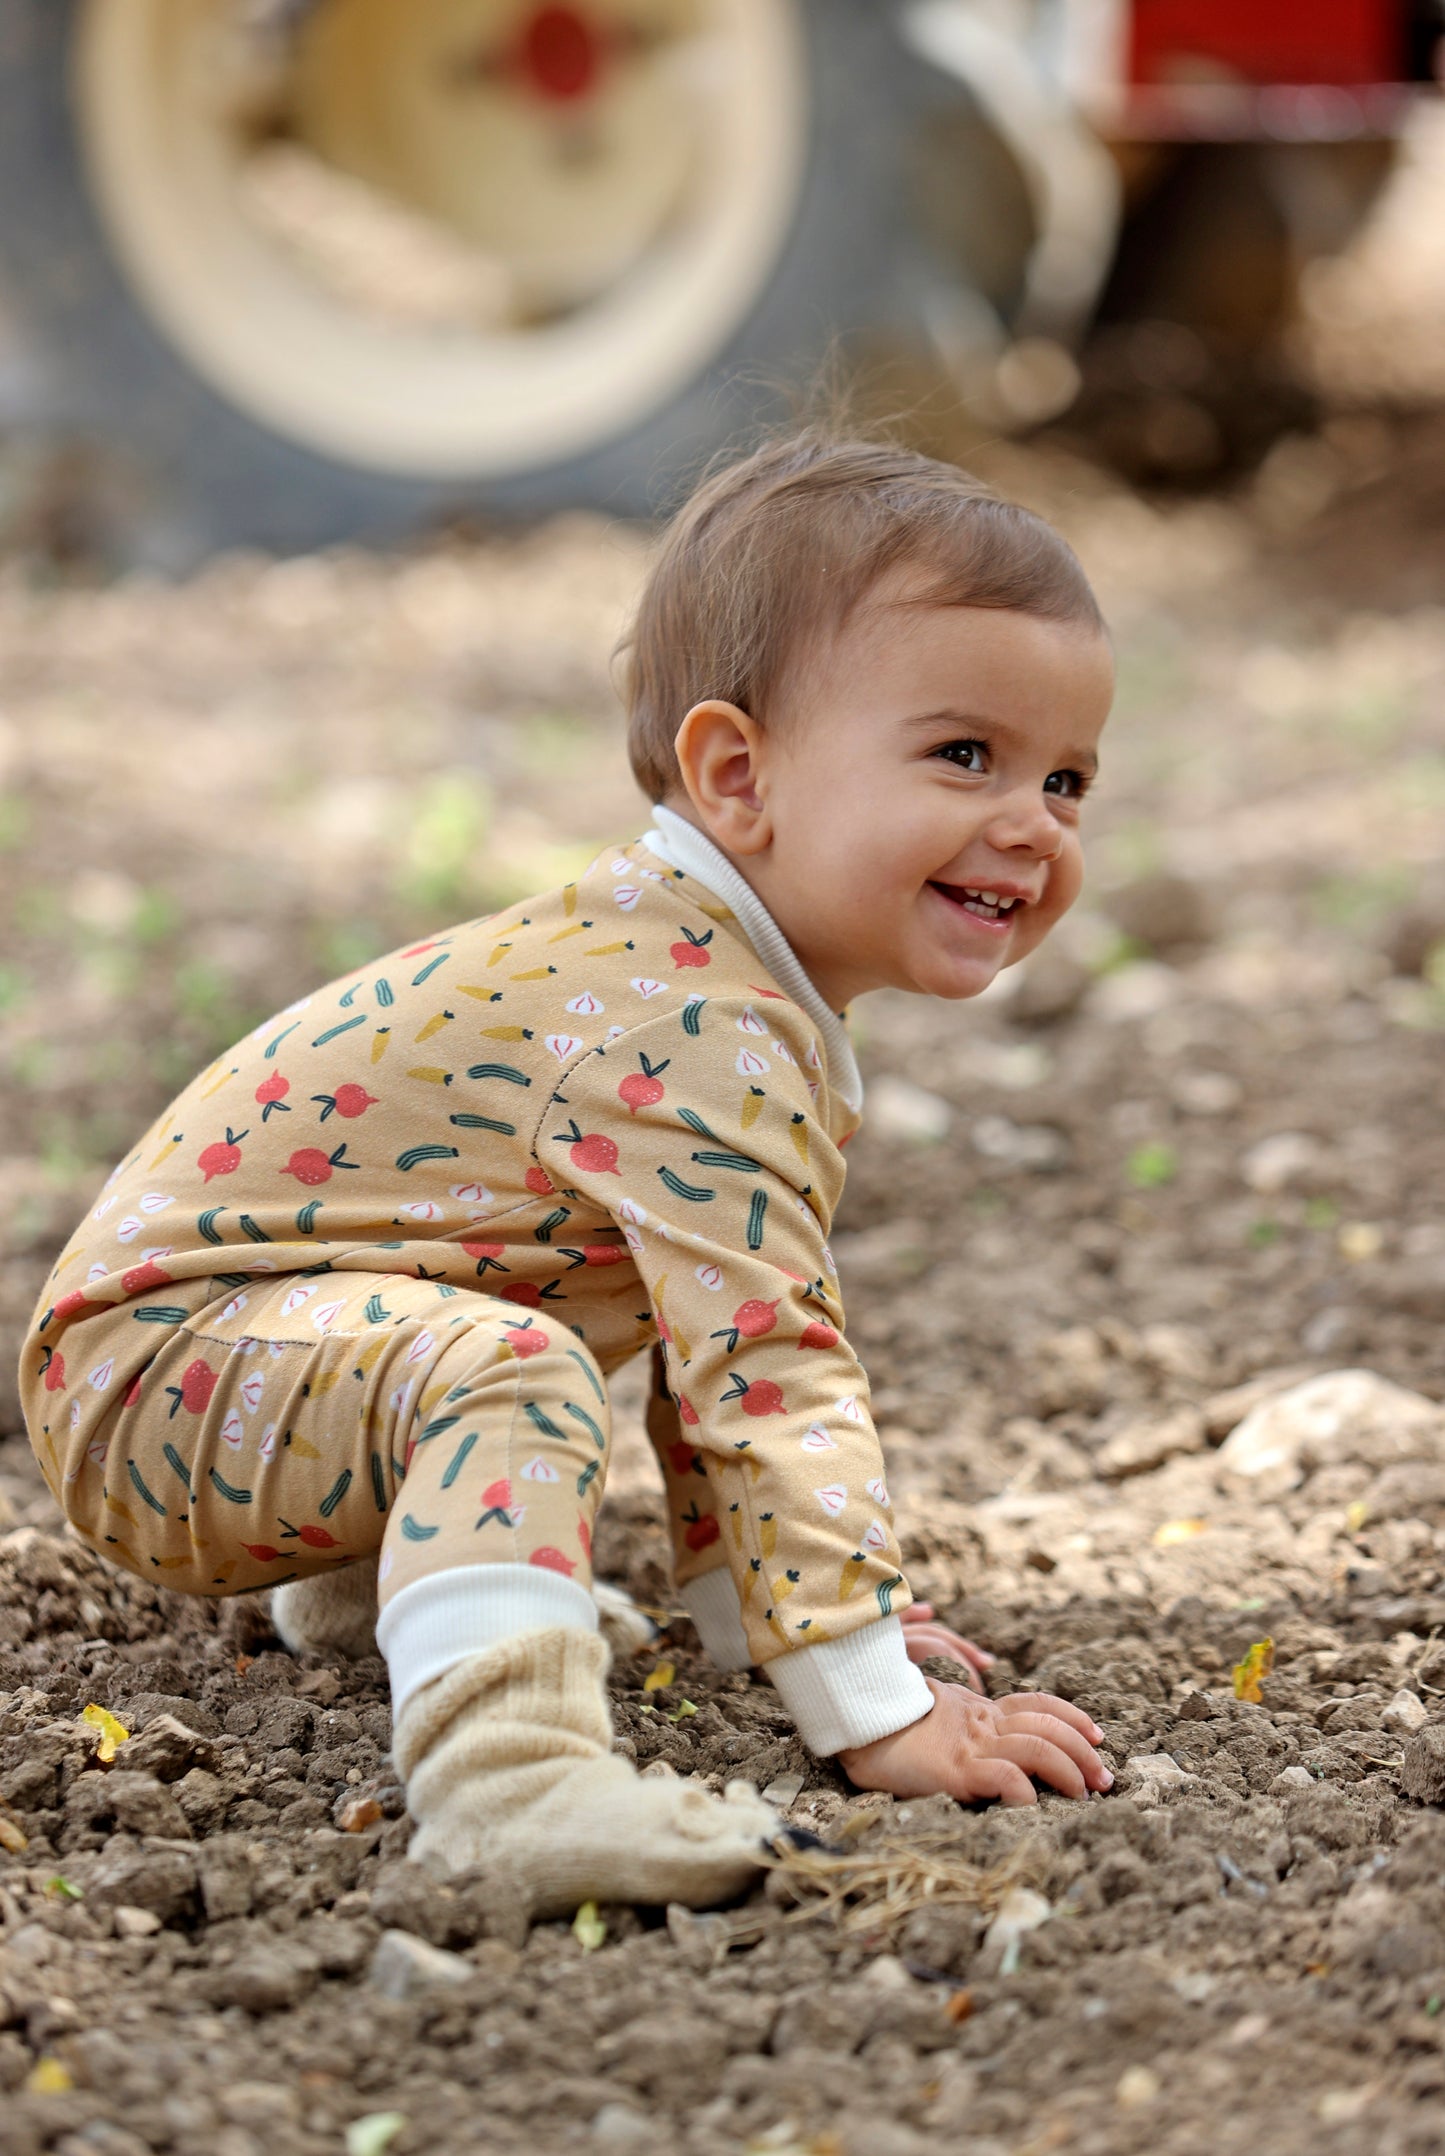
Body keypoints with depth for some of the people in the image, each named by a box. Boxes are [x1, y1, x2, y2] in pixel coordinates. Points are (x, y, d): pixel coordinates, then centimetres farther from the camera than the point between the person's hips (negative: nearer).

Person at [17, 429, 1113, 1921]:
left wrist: (754, 1604, 18)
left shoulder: (679, 969, 7)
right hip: (161, 1357, -11)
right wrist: (874, 1709, -33)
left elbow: (715, 1343, 18)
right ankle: (500, 1759, -47)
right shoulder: (696, 1038, -27)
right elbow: (766, 1369, -32)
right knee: (502, 1363, -37)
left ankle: (367, 1578, 33)